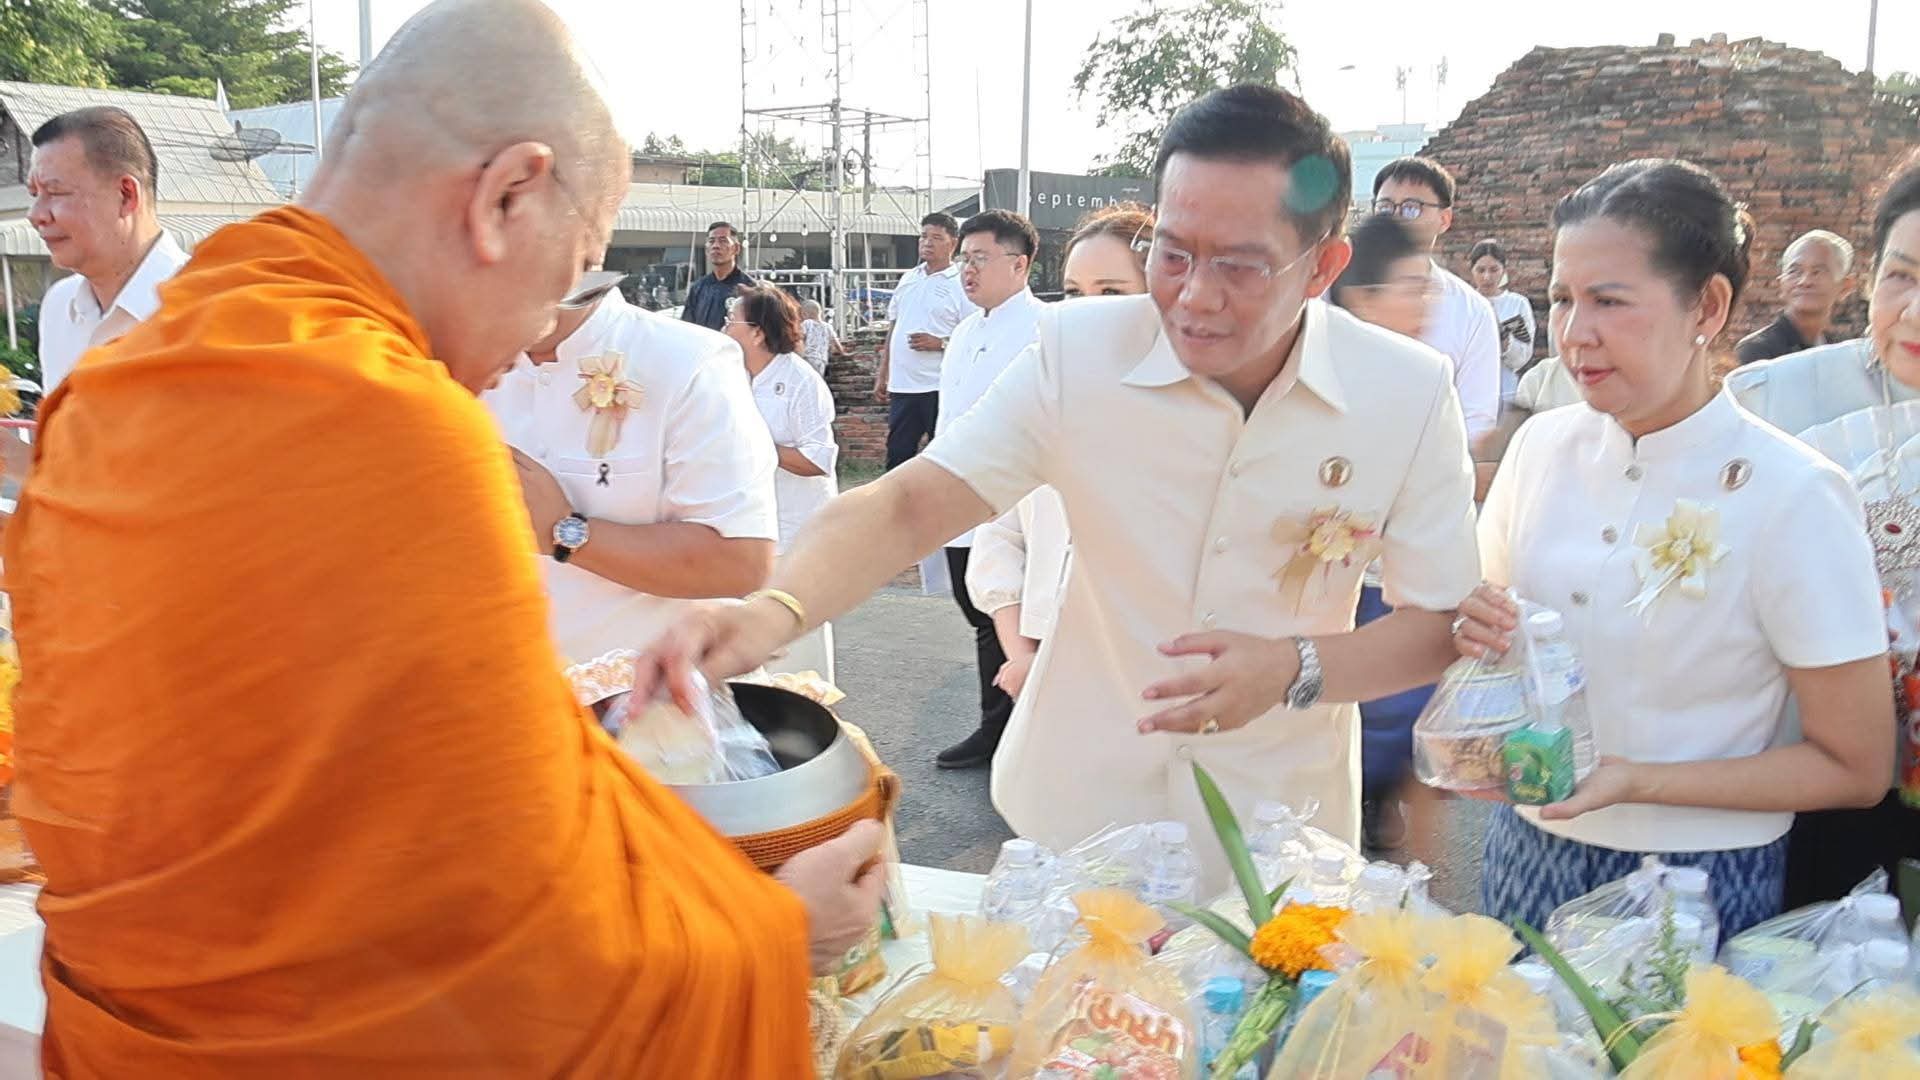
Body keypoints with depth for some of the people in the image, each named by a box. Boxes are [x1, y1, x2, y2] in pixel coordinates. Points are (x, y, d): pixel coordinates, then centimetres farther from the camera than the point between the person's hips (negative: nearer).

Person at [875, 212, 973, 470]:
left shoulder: (962, 285, -6)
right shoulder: (908, 279, 13)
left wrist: (940, 344, -21)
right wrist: (882, 375, 15)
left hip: (941, 389, -6)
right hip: (902, 386, 6)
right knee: (897, 454, 10)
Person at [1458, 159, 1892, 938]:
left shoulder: (1791, 497, -16)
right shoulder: (1542, 446, -3)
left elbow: (1854, 769, -10)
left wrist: (1635, 781, -20)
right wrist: (1477, 633, -11)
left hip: (1696, 883, -4)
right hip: (1527, 850, 4)